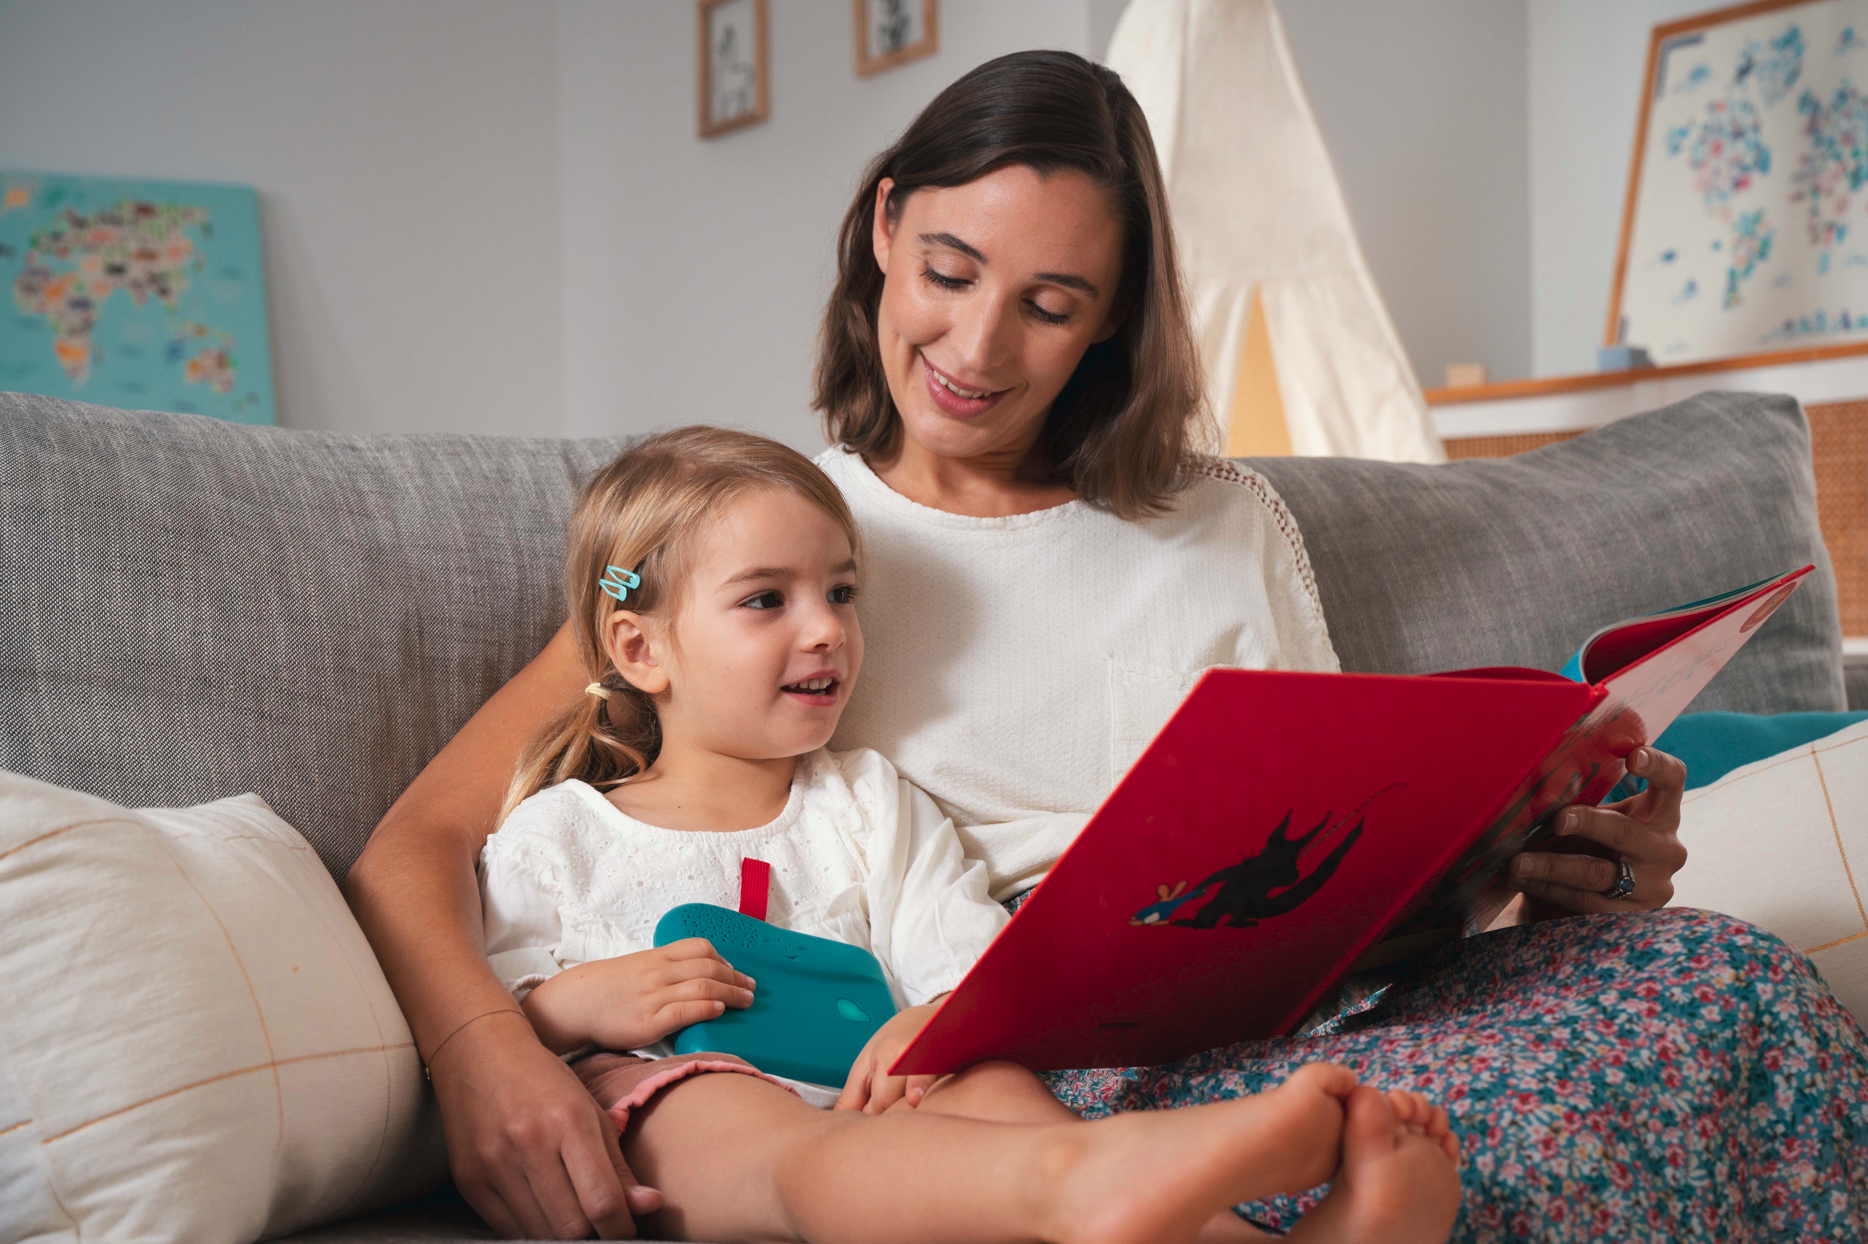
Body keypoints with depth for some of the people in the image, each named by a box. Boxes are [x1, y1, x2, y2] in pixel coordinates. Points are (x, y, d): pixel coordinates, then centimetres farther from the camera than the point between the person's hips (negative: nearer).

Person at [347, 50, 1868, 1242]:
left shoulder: (1226, 525, 18)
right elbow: (415, 844, 1)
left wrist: (1546, 865, -9)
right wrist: (483, 1049, -22)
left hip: (1282, 1006, 5)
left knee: (1729, 979, -23)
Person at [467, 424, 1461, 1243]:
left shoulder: (873, 807, 22)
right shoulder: (553, 835, 15)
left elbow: (980, 974, 11)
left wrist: (943, 1020, -13)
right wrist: (575, 1005, -9)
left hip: (861, 1102, 3)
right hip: (661, 1104, -3)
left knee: (988, 1091, -31)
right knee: (757, 1134, -39)